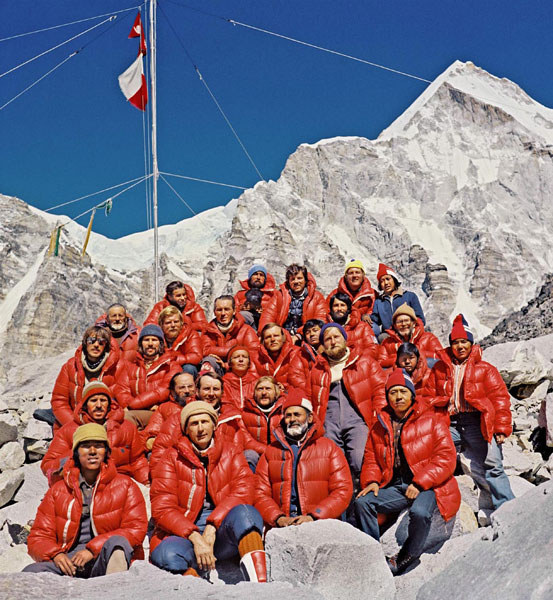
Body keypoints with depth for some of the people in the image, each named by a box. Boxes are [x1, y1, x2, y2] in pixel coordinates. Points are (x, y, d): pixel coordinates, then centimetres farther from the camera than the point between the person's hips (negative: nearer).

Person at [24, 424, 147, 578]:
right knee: (31, 571, -28)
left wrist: (92, 549, -12)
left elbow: (136, 529, -1)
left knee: (116, 542, -35)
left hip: (105, 559, -2)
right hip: (69, 560, 2)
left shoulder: (125, 486, 11)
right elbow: (38, 537, 15)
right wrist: (56, 554, -9)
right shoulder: (58, 491, 19)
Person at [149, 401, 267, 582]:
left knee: (244, 513, -32)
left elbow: (242, 494, -2)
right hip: (184, 532, -1)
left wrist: (212, 528, -17)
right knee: (167, 555, -35)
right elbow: (162, 509, -2)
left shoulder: (231, 454, 13)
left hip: (222, 532, 1)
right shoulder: (172, 459, 8)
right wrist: (195, 537, -17)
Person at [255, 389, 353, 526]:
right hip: (281, 526, 1)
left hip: (321, 524, -1)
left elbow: (343, 490, 2)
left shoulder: (329, 448, 12)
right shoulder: (271, 451, 16)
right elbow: (260, 494, 9)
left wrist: (313, 517, -10)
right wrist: (278, 518, -9)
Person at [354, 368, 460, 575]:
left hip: (427, 486, -4)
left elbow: (446, 459, -6)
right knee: (361, 502, -19)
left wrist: (420, 483, -17)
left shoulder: (431, 421, 2)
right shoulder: (379, 427, 14)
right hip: (394, 487, 4)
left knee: (420, 512, -34)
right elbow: (371, 460, 17)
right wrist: (372, 481, -5)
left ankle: (407, 557, -5)